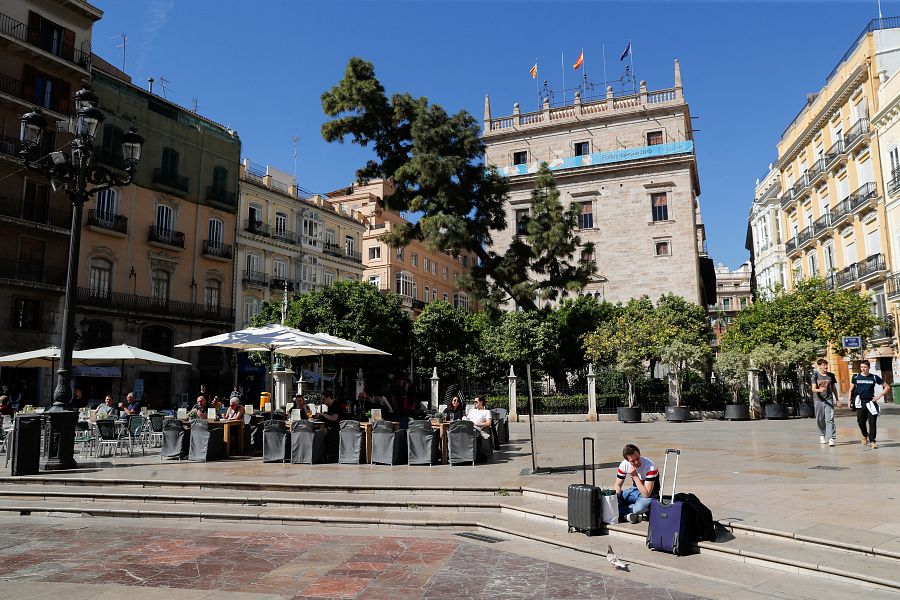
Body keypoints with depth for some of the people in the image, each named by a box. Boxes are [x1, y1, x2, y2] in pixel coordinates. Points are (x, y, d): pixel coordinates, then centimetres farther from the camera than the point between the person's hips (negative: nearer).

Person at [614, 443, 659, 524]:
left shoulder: (650, 467, -29)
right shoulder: (624, 464, -14)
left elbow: (646, 494, -31)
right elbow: (618, 485, 0)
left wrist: (635, 476, -33)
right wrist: (616, 498, -20)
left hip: (650, 493, -5)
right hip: (635, 490, 5)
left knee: (640, 506, -37)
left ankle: (622, 512, -10)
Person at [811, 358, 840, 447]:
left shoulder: (831, 375, 8)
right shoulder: (816, 375, -1)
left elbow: (834, 388, 18)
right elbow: (813, 389, -9)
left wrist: (837, 400, 20)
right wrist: (819, 390, -31)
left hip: (829, 399, 1)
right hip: (818, 399, -1)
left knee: (830, 419, -10)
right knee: (820, 420, 7)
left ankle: (831, 438, -13)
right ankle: (822, 435, 25)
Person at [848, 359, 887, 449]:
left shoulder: (874, 377, 2)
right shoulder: (856, 377, 4)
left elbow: (886, 387, 9)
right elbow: (851, 389, 12)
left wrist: (879, 396, -1)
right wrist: (849, 400, 6)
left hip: (871, 402, -1)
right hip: (860, 403, 1)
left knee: (872, 422, -3)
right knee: (861, 422, 3)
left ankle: (872, 441, 4)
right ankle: (865, 435, 30)